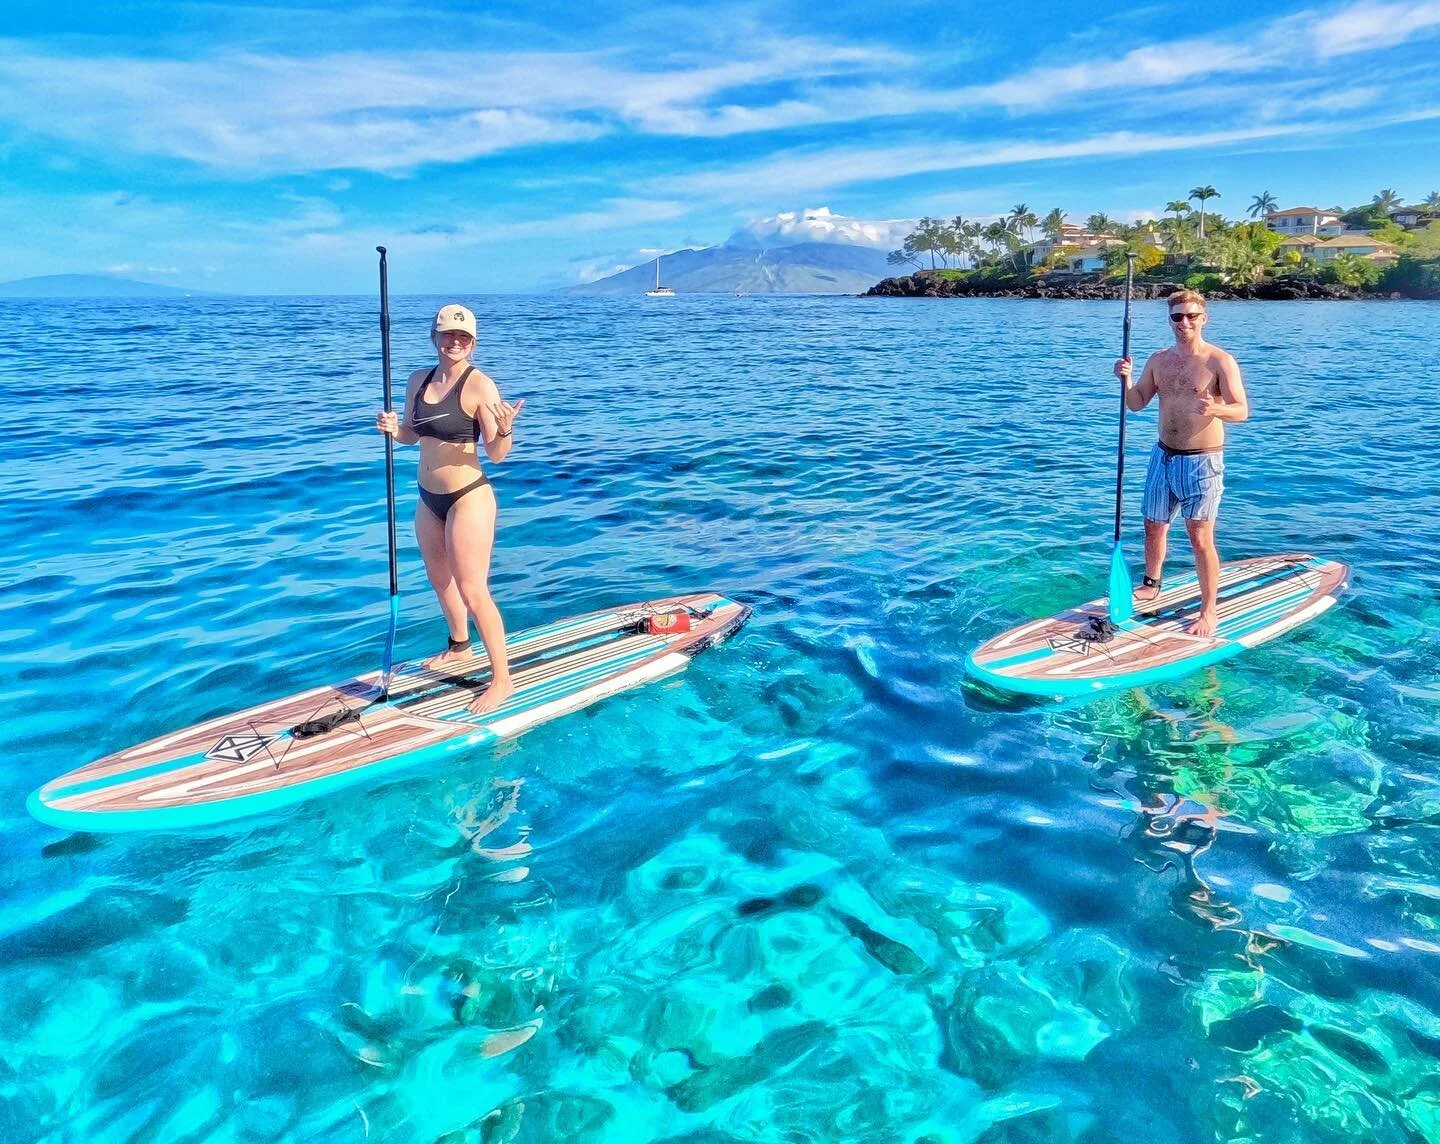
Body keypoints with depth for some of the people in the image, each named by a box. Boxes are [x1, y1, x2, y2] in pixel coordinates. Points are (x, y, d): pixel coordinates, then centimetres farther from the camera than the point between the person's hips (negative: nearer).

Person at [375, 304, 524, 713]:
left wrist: (504, 431, -38)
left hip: (468, 497, -8)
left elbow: (497, 454, -17)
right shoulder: (418, 380, 3)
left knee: (473, 592, -5)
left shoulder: (480, 385, -17)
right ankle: (459, 647, 49)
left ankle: (502, 679, 7)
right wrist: (393, 429, -7)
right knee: (439, 578, 24)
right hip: (428, 497, 8)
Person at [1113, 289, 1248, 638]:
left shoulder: (1220, 361, -10)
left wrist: (1215, 408, -36)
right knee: (1154, 526, 18)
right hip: (1163, 455, 6)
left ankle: (1209, 611, 6)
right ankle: (1151, 585, 41)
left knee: (1200, 539, -4)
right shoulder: (1159, 360, 7)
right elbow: (1136, 403, 9)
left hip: (1201, 461, -6)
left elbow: (1242, 410, -14)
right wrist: (1126, 380, -11)